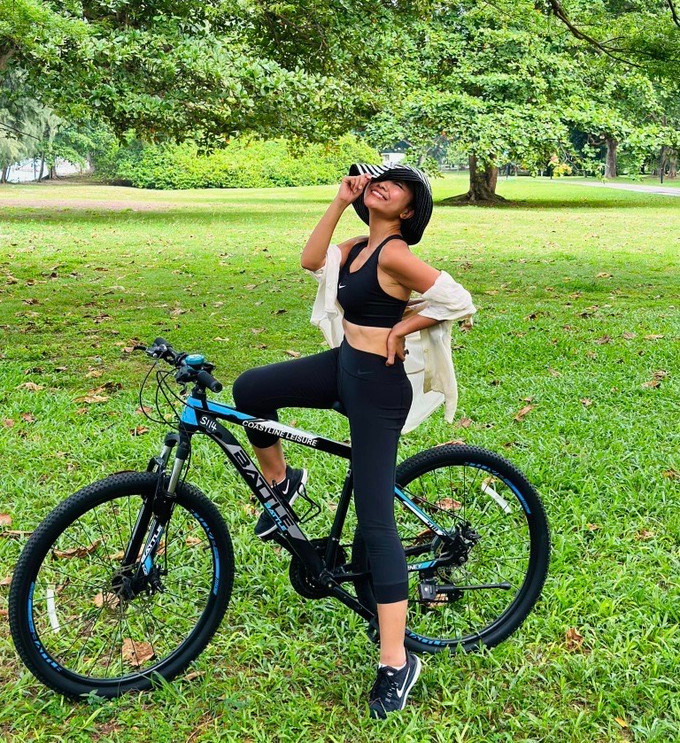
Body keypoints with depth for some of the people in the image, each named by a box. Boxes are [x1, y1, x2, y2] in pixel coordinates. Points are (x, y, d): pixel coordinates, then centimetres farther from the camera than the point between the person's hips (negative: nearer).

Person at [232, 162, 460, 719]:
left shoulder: (394, 253, -18)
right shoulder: (362, 244, 8)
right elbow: (311, 260, 0)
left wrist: (402, 328, -13)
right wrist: (340, 200, -4)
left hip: (378, 386, -9)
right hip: (344, 366, 9)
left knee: (375, 522, -8)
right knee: (250, 389, 4)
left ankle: (397, 663, 0)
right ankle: (282, 481, 27)